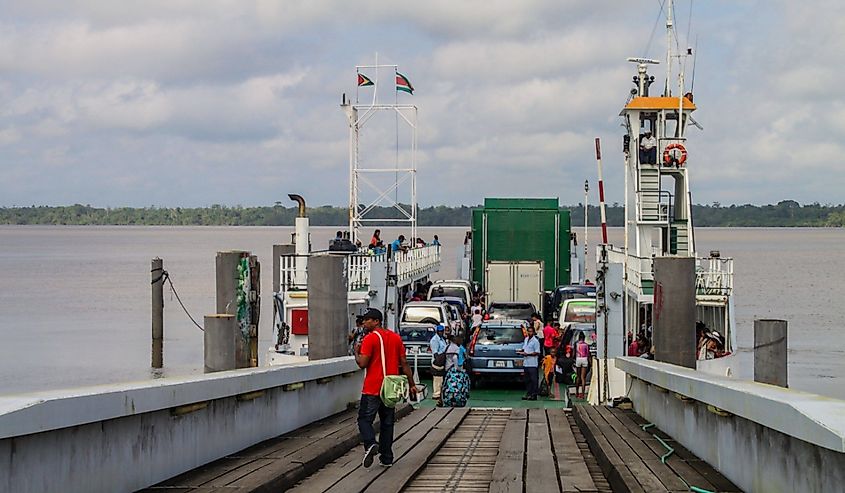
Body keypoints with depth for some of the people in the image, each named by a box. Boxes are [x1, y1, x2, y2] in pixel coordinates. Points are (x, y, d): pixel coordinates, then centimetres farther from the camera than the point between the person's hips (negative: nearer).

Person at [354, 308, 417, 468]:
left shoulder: (370, 338, -10)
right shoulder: (396, 337, 9)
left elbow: (362, 363, -15)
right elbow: (404, 363, 9)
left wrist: (356, 352, 4)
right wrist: (411, 385, 12)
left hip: (372, 389, -6)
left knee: (364, 418, 1)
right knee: (387, 422, 12)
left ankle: (370, 444, -23)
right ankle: (386, 457, 12)